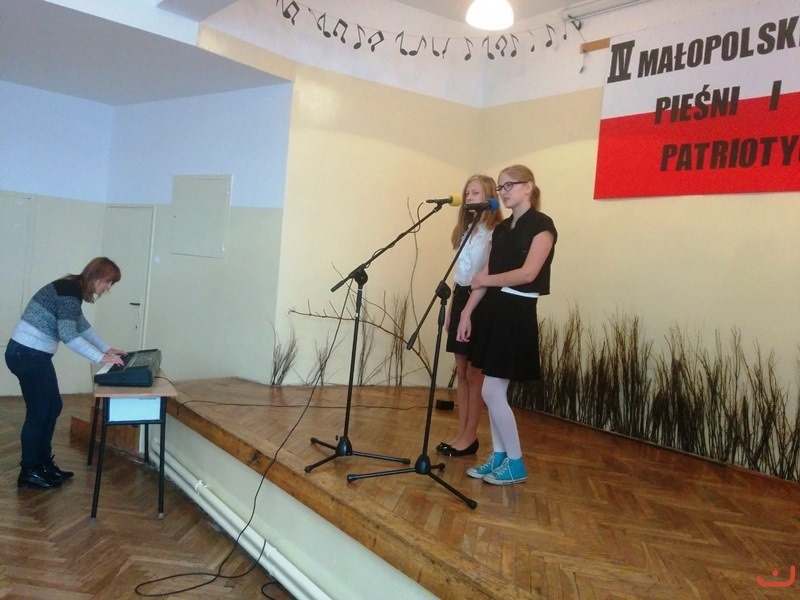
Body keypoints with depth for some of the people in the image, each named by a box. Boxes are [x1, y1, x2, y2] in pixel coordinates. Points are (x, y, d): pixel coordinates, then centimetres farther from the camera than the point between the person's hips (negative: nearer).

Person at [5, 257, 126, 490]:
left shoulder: (72, 289, 11)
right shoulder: (70, 291, -19)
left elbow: (82, 325, 21)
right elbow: (68, 335, -26)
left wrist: (107, 348, 17)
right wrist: (101, 358, -23)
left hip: (34, 354, 10)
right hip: (27, 354, -10)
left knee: (53, 407, 15)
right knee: (39, 410, -1)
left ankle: (44, 463, 26)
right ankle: (28, 472, 12)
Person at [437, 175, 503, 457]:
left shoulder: (495, 233, -10)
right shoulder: (466, 230, 15)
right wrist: (450, 309, 15)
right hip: (460, 299, 8)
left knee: (474, 373, 0)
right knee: (461, 372, 11)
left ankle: (471, 436, 11)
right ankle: (461, 433, 19)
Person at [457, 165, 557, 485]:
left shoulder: (541, 225, -8)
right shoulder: (501, 229, 14)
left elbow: (528, 273, -18)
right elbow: (484, 277, 11)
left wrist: (485, 280, -7)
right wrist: (467, 312, 3)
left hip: (517, 313, -7)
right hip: (492, 310, 7)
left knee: (492, 391, -7)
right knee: (496, 391, 10)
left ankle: (516, 464, 8)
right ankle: (498, 457, 21)